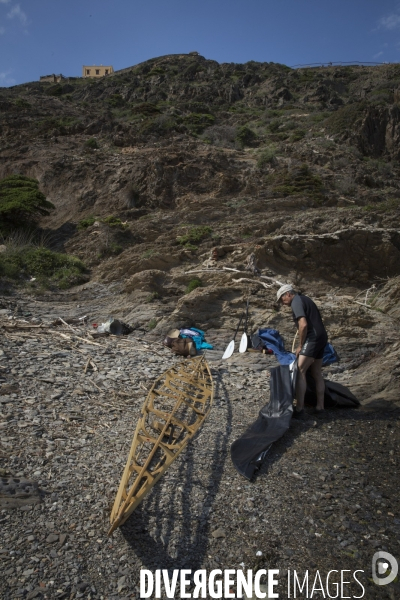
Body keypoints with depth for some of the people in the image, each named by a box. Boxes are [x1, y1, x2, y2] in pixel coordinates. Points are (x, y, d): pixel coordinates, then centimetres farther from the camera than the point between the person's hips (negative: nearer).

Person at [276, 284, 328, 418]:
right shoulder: (305, 299, 20)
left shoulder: (296, 302, -9)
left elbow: (303, 325, -21)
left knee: (299, 372, -12)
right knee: (317, 374, 14)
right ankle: (320, 407, 20)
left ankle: (299, 409, -14)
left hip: (313, 338, -10)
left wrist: (300, 345, -12)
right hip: (321, 337, 10)